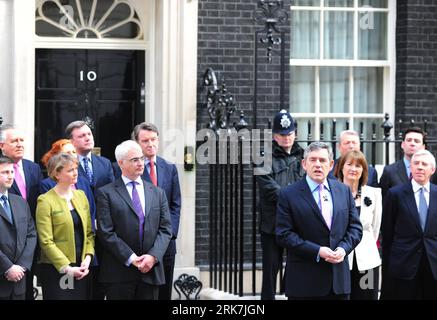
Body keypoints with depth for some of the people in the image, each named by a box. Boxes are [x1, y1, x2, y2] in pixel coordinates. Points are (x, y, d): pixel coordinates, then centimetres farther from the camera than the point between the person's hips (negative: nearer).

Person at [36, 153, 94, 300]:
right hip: (56, 269, -5)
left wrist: (88, 258, -3)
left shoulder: (81, 195, 11)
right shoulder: (46, 201, -8)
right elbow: (46, 241, -12)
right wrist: (66, 267, -16)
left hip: (80, 268, 5)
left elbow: (89, 232, 12)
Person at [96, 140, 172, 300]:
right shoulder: (106, 193, 1)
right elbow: (106, 232, -7)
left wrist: (153, 256, -9)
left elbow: (165, 229, 7)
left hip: (151, 270, 3)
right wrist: (131, 258, -13)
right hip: (119, 273, -3)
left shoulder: (157, 193, 13)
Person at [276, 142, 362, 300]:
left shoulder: (344, 191, 10)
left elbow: (355, 227, 11)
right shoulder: (288, 195, -3)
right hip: (304, 281, -4)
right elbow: (284, 235, -9)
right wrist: (317, 251, -16)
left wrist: (343, 248, -9)